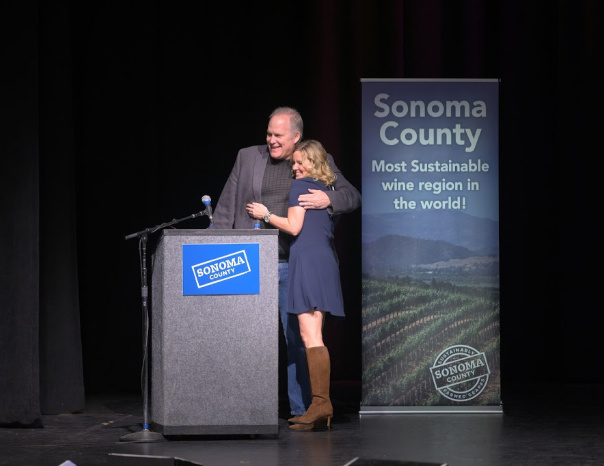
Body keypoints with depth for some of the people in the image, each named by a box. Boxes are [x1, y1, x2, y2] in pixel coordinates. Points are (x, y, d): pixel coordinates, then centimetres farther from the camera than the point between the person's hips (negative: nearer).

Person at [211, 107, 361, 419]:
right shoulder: (247, 158, 8)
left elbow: (352, 197, 2)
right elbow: (226, 208, 10)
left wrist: (327, 199, -20)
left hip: (294, 265, -1)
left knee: (298, 338, 3)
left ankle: (301, 409, 10)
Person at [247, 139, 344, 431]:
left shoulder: (300, 186, -2)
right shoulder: (328, 190, 20)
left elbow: (294, 227, -8)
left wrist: (266, 215, 5)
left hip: (307, 260, -8)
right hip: (326, 261, 8)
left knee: (310, 336, -13)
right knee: (314, 336, 8)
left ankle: (321, 402, -21)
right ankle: (320, 405, 6)